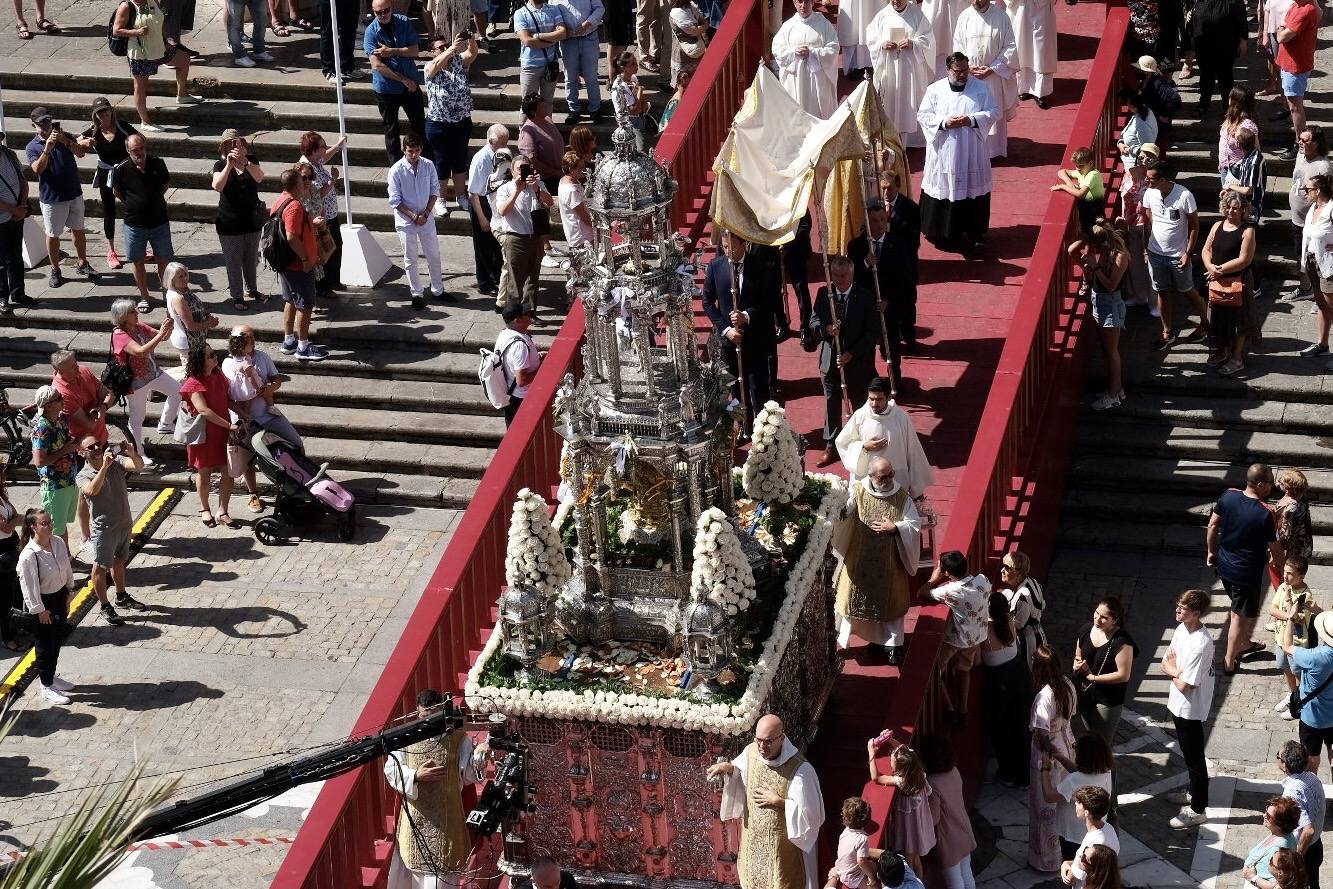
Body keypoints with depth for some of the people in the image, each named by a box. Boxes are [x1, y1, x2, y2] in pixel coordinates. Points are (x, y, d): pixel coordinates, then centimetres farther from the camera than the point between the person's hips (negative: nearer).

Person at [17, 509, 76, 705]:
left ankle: (51, 676, 42)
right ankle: (47, 687, 24)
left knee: (57, 639, 21)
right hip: (42, 602, -7)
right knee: (45, 644, 8)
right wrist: (40, 610, -18)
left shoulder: (58, 542, -7)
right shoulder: (29, 555, -28)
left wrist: (67, 596, 12)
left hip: (59, 596, 7)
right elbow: (29, 586, -22)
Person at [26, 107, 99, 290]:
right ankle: (55, 271, 17)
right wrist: (47, 149, -33)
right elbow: (37, 168, -21)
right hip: (51, 198, -3)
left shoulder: (64, 136, 3)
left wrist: (66, 141, -27)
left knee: (78, 230, 14)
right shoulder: (33, 146, -6)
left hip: (74, 194, 3)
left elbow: (80, 153, -10)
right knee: (53, 235, 5)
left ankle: (83, 264, 28)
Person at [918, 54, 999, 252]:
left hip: (972, 155, 0)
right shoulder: (935, 90, 0)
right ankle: (942, 233, 12)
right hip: (943, 152, 0)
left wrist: (971, 120, -17)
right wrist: (944, 122, -16)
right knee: (943, 189, 2)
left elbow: (994, 112, -1)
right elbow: (923, 115, 0)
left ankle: (973, 231, 15)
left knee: (972, 188, 5)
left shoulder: (981, 88, 1)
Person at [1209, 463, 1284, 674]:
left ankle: (1244, 644, 49)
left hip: (1224, 566, 6)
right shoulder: (1265, 514, -28)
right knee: (1240, 616, 12)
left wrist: (1212, 551, 16)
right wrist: (1279, 562, 4)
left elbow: (1212, 525, 1)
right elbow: (1275, 548, -17)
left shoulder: (1229, 496, -12)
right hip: (1247, 573, -6)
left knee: (1239, 608, 29)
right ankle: (1230, 662, 25)